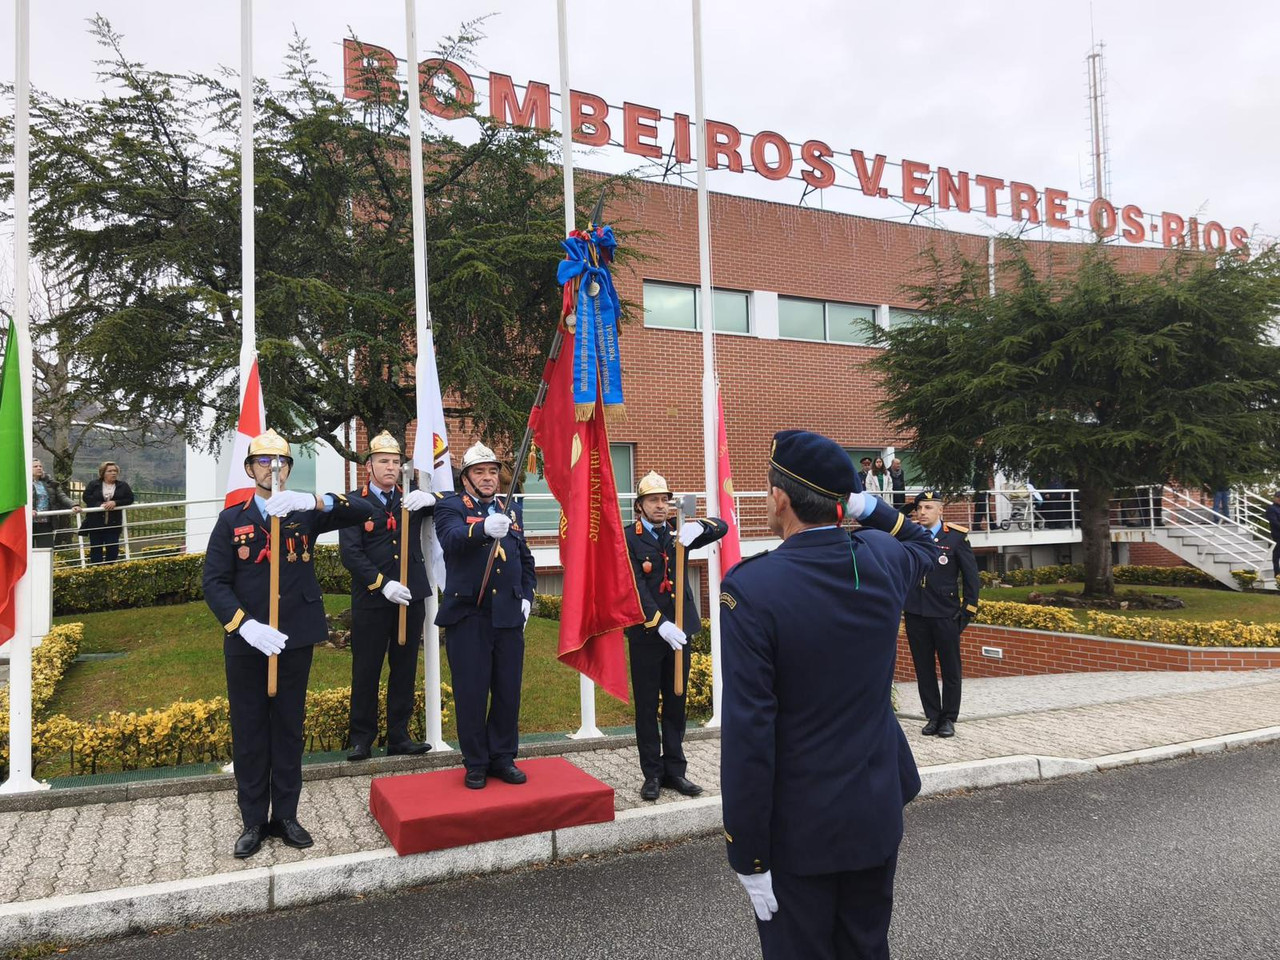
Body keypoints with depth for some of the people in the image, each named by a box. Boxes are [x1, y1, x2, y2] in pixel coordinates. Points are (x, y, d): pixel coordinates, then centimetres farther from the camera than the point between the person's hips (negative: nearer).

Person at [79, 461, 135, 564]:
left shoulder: (123, 486, 5)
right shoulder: (93, 484, 3)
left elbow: (130, 498, -1)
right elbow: (86, 497, -4)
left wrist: (115, 502, -15)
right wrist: (99, 504, -18)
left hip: (113, 524, 0)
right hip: (95, 523, 0)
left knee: (113, 549, 0)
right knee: (96, 548, 6)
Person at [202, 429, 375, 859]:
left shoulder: (306, 513, 3)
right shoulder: (232, 519, 2)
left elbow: (364, 512, -12)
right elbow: (215, 582, -5)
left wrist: (312, 501, -28)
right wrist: (246, 625, -20)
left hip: (296, 641, 1)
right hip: (245, 644, 0)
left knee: (289, 729, 11)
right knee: (249, 732, 8)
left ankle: (285, 815, 25)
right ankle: (254, 821, 22)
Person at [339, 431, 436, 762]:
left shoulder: (411, 499, 11)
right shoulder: (354, 502, 0)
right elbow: (350, 552, -8)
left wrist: (431, 498, -18)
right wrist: (383, 584, -18)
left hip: (411, 598, 3)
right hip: (371, 601, -3)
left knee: (405, 670, 10)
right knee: (366, 671, 6)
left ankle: (399, 736, 20)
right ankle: (361, 738, 18)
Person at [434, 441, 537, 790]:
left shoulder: (512, 510, 15)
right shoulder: (450, 507, -1)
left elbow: (525, 558, 22)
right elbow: (452, 538, -25)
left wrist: (527, 596, 8)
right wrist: (484, 528, -44)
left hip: (509, 615, 4)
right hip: (468, 616, -4)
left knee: (508, 690, 9)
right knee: (471, 692, 3)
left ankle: (503, 758, 24)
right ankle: (476, 764, 18)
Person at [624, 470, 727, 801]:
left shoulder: (678, 533, 7)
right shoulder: (628, 539, -6)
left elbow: (722, 527, 1)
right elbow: (636, 587, -15)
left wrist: (698, 525, -21)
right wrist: (660, 624, -25)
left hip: (679, 630, 4)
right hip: (646, 634, -4)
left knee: (676, 704, 12)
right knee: (647, 707, 6)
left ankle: (674, 770, 22)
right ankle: (652, 774, 16)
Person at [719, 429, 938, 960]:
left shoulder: (750, 588, -23)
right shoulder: (882, 558, -7)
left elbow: (748, 734, -22)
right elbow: (923, 544, 21)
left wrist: (747, 855, -13)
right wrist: (864, 504, 5)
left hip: (797, 832, -5)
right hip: (879, 816, 5)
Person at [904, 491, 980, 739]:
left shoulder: (956, 536, 0)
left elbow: (971, 576, 2)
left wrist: (969, 609, -1)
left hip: (945, 614, -2)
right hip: (916, 613, 3)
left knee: (950, 669, 5)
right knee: (924, 669, 9)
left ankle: (948, 718, 17)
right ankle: (932, 717, 19)